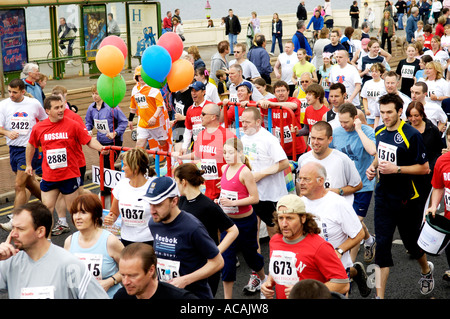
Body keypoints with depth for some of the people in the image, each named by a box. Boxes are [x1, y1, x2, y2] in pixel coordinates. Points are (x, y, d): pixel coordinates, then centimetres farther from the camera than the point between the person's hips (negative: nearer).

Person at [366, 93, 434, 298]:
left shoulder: (411, 135, -16)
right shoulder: (380, 132, 4)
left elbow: (424, 168, -14)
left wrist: (396, 169, -22)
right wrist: (373, 167, 2)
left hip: (407, 199, -4)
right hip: (383, 196, 5)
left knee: (410, 241, 12)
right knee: (382, 244, -2)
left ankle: (426, 269, 47)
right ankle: (380, 295, 1)